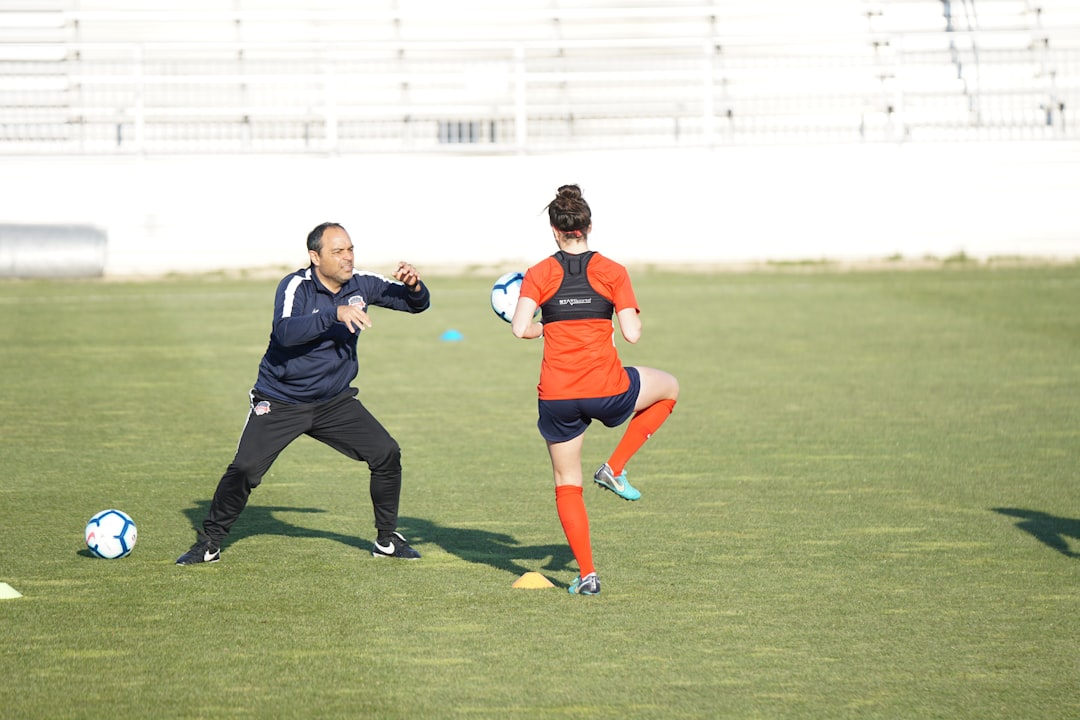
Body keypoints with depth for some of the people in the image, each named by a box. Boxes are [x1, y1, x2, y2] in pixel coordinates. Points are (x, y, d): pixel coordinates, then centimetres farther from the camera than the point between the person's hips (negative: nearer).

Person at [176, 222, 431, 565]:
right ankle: (209, 543, 2)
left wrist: (414, 286, -20)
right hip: (280, 403, -4)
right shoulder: (296, 286, -18)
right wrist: (335, 314, -46)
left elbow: (418, 304, 4)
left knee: (387, 454, -5)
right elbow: (284, 331, -36)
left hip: (336, 402, 5)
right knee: (245, 468, -16)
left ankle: (386, 539, 12)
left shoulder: (361, 285, -4)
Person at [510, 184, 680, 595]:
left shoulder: (539, 275, 0)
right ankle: (615, 469, 19)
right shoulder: (612, 272, -1)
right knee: (669, 388, 28)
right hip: (607, 391, -1)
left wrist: (546, 327, 9)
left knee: (567, 483, 16)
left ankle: (586, 575, 6)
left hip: (557, 397, 1)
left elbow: (520, 328, -12)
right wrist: (631, 312, 14)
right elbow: (632, 333, -7)